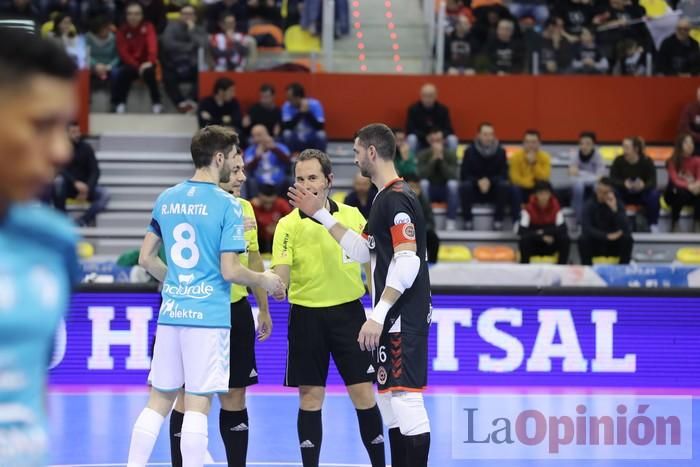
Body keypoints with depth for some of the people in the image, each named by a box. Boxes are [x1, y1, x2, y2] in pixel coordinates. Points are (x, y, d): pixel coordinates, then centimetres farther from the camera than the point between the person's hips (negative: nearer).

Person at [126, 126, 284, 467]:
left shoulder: (166, 199, 9)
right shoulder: (228, 206, -9)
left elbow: (146, 259, 15)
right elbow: (229, 271, -12)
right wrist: (264, 280, 5)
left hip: (171, 311, 6)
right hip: (208, 314, -6)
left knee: (159, 400, 10)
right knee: (198, 404, -3)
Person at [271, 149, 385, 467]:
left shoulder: (352, 215, 1)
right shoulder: (288, 225, -5)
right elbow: (281, 274, -15)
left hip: (348, 311, 1)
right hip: (306, 315, -1)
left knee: (364, 396, 0)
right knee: (310, 400, 2)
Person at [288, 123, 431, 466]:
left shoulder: (396, 199, -15)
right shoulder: (385, 198, 17)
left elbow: (407, 263, -23)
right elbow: (362, 251, 24)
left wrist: (378, 315, -26)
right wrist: (321, 213, 23)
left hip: (403, 319, -11)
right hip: (391, 320, 11)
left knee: (405, 398, -12)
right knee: (390, 399, 13)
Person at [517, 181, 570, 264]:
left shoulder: (555, 207, -11)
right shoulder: (529, 208, -15)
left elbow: (562, 229, -19)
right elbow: (521, 231, -23)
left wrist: (543, 232, -26)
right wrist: (541, 237, -30)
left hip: (550, 246, 1)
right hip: (533, 246, -1)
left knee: (565, 238, -27)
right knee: (524, 240, -33)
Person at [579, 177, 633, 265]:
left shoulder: (618, 204, -9)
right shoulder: (590, 205, -11)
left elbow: (624, 229, -23)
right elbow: (586, 229, -24)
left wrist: (615, 210, -33)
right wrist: (606, 236, -34)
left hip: (613, 246, 1)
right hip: (595, 245, -1)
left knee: (627, 238, -28)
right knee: (583, 239, -31)